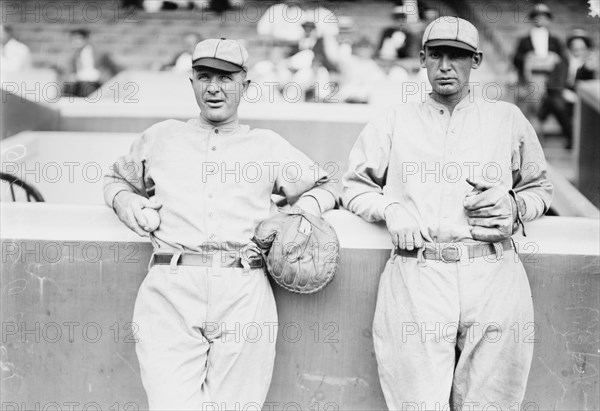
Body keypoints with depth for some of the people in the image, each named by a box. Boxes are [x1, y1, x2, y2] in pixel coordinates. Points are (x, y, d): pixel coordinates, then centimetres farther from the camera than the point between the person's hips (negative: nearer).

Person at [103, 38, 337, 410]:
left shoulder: (269, 146, 20)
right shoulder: (161, 138, 22)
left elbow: (323, 186, 30)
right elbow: (118, 179, 36)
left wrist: (305, 208, 8)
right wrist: (125, 201, 13)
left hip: (245, 295, 0)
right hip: (170, 294, 0)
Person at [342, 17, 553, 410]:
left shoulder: (508, 119, 17)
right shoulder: (394, 121, 16)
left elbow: (540, 188, 24)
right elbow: (355, 186, 21)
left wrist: (515, 205, 2)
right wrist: (390, 209, 1)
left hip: (493, 279, 1)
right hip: (416, 278, 0)